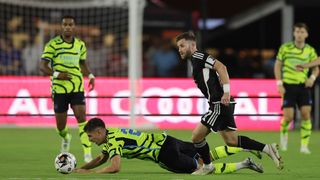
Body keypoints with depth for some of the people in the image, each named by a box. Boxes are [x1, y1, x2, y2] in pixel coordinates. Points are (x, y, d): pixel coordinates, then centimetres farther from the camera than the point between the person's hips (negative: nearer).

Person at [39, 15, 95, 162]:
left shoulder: (80, 44, 9)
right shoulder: (53, 44, -5)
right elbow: (43, 66, -7)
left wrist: (90, 76, 4)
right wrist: (56, 74, -24)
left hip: (77, 87, 2)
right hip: (59, 88, -2)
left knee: (81, 117, -15)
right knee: (60, 125, 5)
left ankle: (87, 154, -16)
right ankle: (65, 138, 42)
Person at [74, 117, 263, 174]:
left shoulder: (113, 142, -18)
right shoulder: (110, 135, 10)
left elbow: (115, 167, -30)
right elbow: (101, 158, 23)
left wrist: (88, 173, -23)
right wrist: (81, 168, 10)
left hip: (165, 153, -9)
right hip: (165, 141, 9)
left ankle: (244, 164, -7)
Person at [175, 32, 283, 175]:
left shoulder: (198, 56, -9)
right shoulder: (195, 61, 21)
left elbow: (221, 67, -21)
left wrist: (226, 92, -27)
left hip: (219, 105, -10)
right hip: (217, 105, 10)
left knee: (197, 136, -5)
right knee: (231, 141, 12)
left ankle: (207, 167, 11)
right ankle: (267, 149, 13)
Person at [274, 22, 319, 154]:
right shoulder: (285, 48, -3)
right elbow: (277, 65, 2)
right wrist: (279, 84, -6)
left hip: (303, 86, 2)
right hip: (288, 86, -2)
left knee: (306, 114, -11)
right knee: (288, 117, -8)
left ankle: (304, 146, -4)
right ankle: (283, 133, 26)